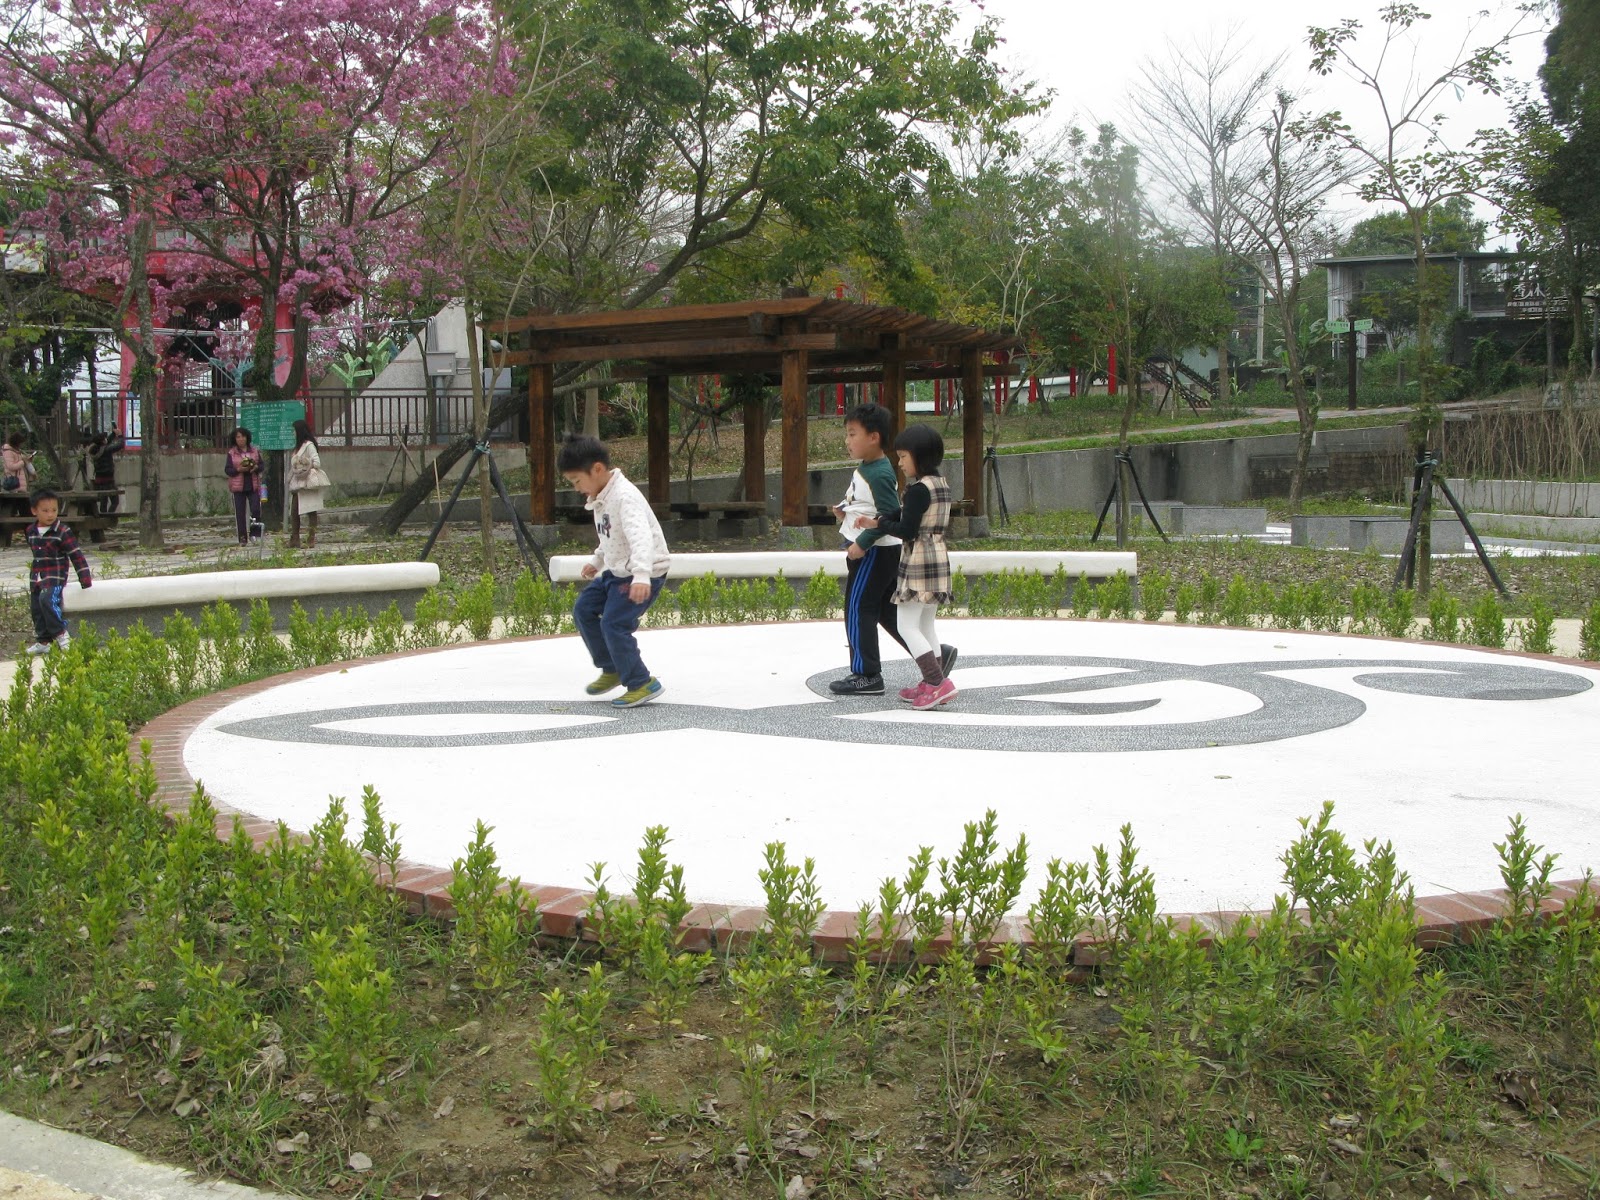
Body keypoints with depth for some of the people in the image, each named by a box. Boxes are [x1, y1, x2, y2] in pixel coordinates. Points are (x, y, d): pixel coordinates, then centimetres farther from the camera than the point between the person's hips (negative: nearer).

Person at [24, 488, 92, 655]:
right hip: (36, 577, 7)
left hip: (55, 577, -7)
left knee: (47, 600, -27)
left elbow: (76, 555, -12)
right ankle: (43, 641, 18)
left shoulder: (63, 532, -12)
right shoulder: (31, 531, 7)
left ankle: (61, 634, -17)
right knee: (36, 607, 9)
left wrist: (84, 577, -16)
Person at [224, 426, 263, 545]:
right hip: (238, 486, -1)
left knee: (256, 509, -11)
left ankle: (254, 531, 6)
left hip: (253, 485, 1)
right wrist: (238, 469, -17)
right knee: (240, 513, 2)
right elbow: (227, 470, 0)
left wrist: (256, 468, -13)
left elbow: (261, 465, 9)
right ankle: (242, 538, 7)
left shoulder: (255, 451, 7)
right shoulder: (232, 453, 2)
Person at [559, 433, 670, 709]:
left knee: (614, 624, -18)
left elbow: (640, 536, -38)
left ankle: (642, 684, -5)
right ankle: (612, 669, 26)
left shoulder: (625, 497, -24)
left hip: (645, 575, -10)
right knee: (584, 609, 13)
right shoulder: (600, 498, 8)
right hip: (617, 571, 10)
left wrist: (641, 575, -50)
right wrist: (596, 561, 23)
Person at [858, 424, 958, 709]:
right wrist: (880, 520, 3)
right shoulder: (941, 484, 12)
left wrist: (880, 524, -4)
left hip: (918, 562, -9)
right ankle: (932, 685, 17)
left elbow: (907, 531, -19)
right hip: (939, 558, 10)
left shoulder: (918, 489, -17)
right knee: (925, 625, 15)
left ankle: (938, 683, -14)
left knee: (907, 625, -6)